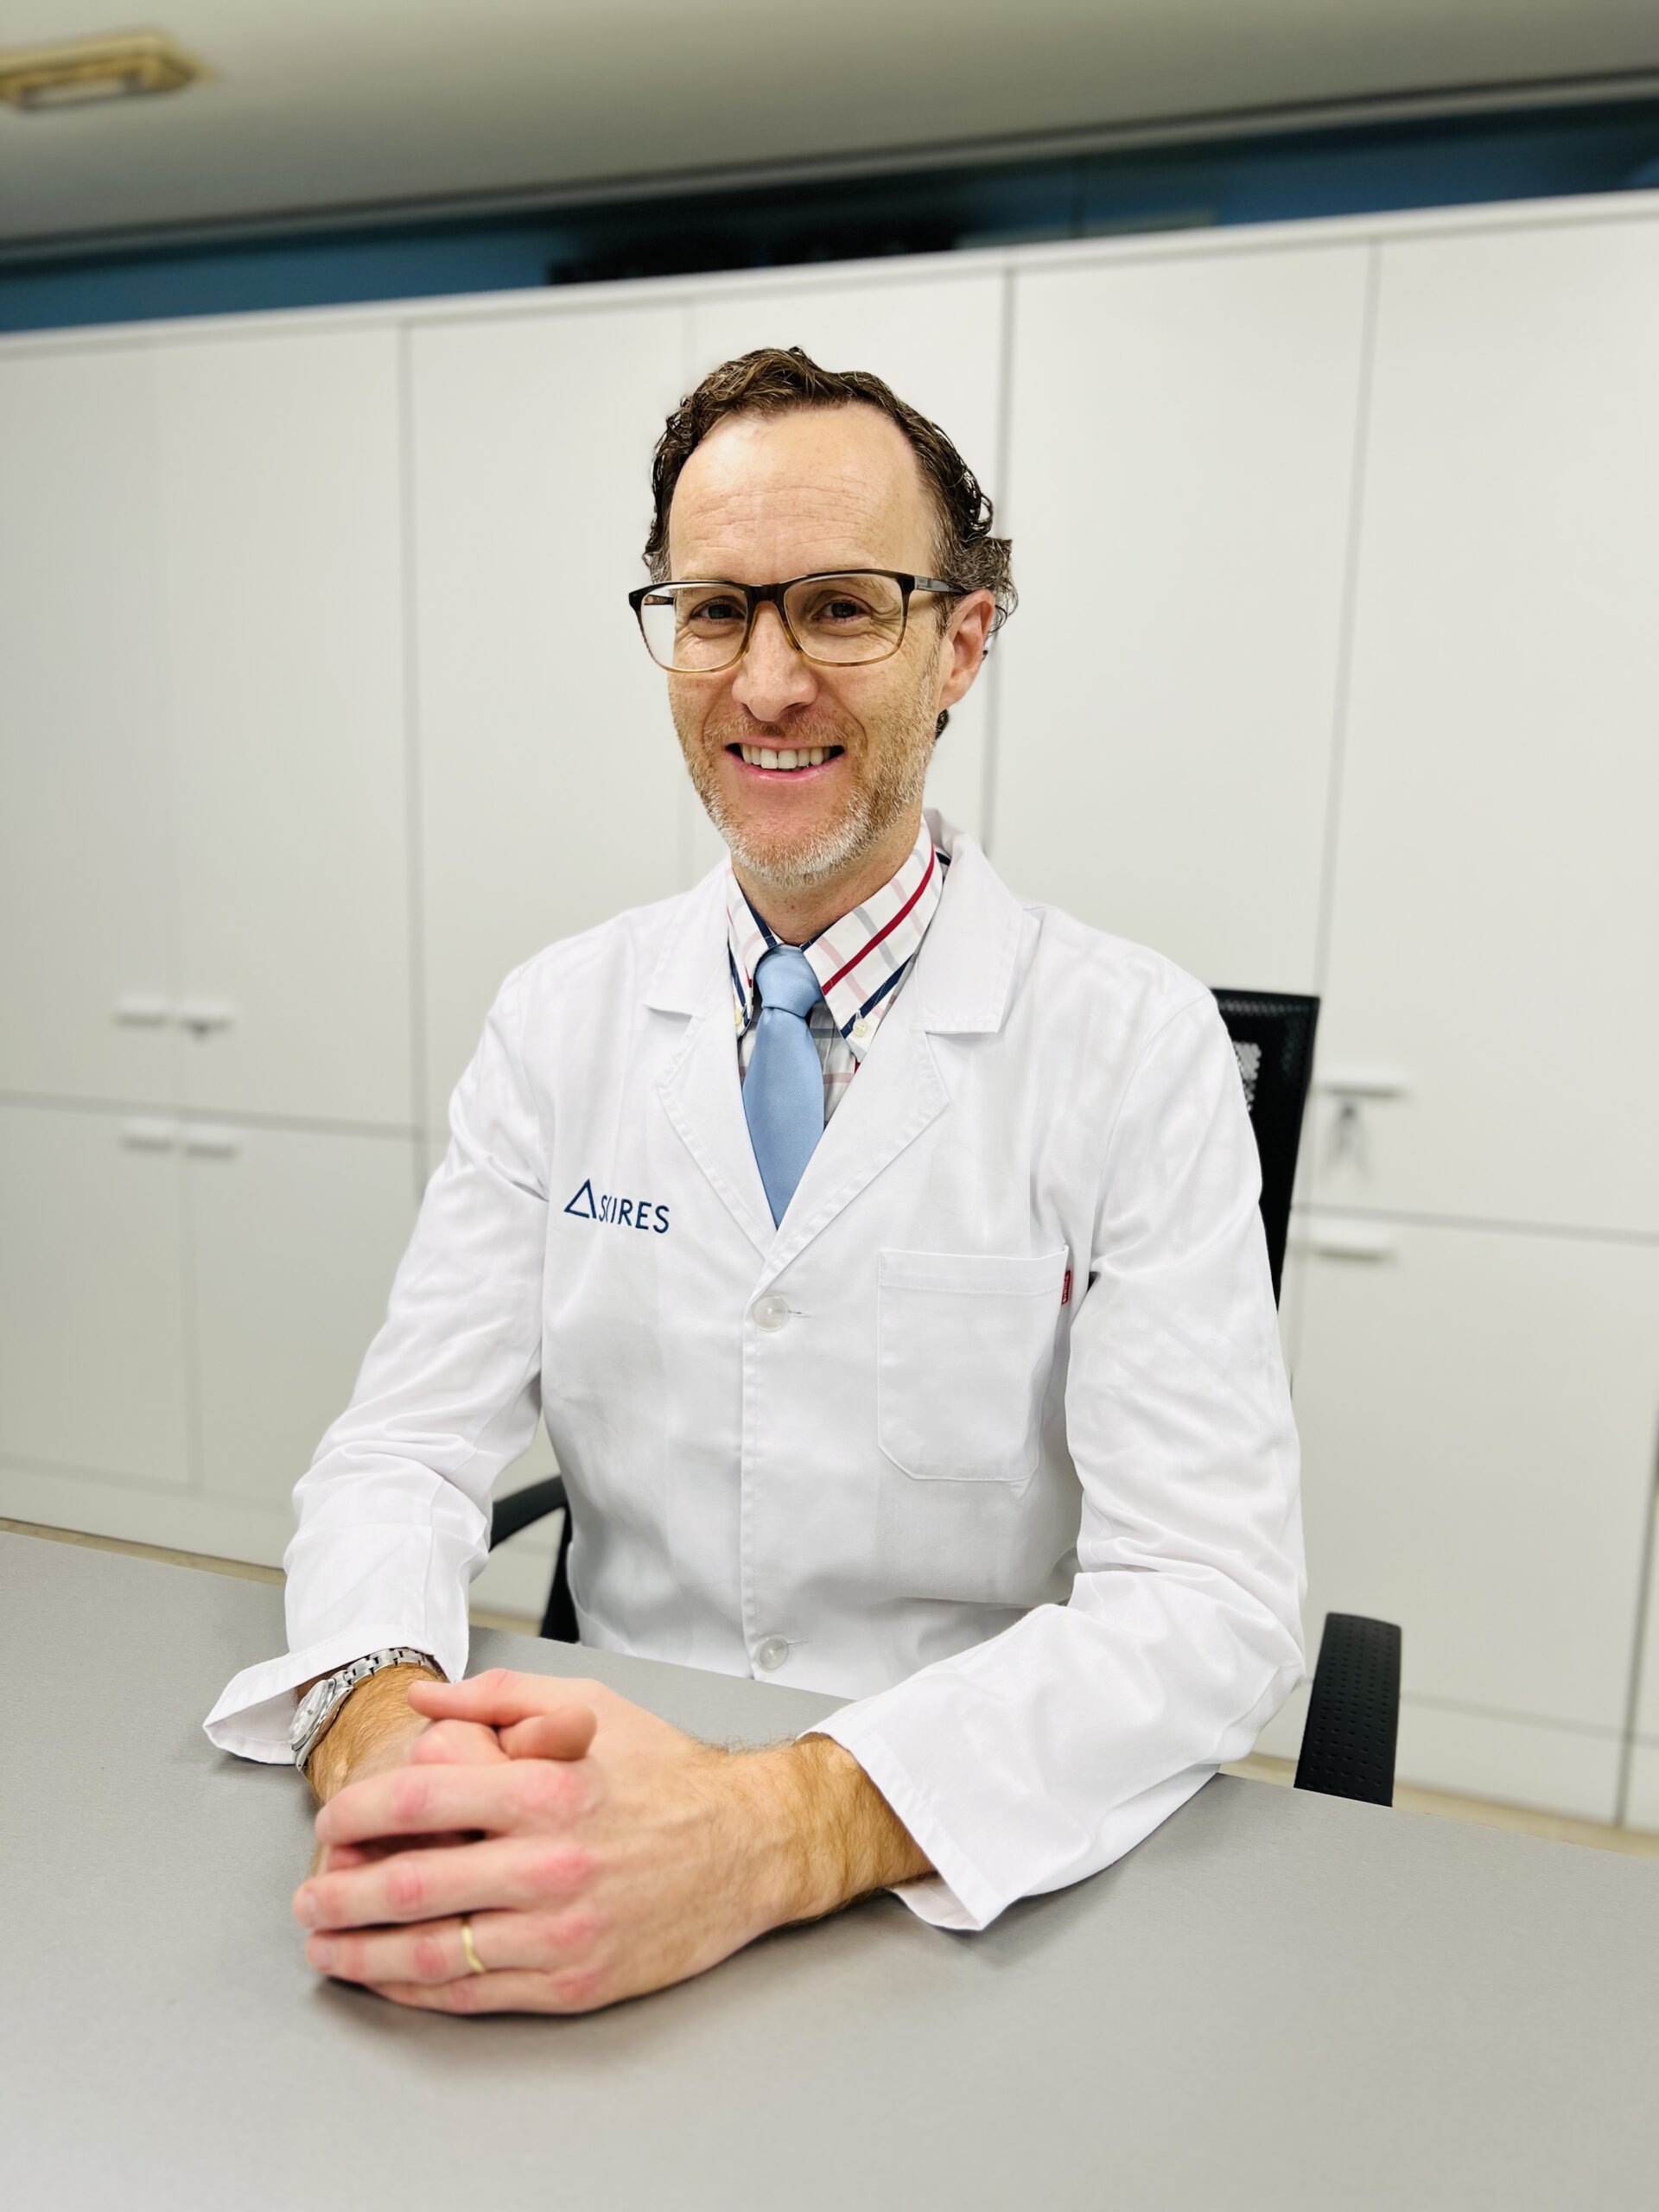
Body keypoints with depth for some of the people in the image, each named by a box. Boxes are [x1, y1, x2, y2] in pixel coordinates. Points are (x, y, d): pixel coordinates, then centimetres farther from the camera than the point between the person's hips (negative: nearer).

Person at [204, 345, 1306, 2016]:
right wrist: (380, 1722, -24)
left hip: (993, 1876, -1)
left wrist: (776, 1830, -31)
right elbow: (406, 1445, -3)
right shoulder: (558, 1023, 0)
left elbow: (1211, 1597, -17)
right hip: (610, 1798, 2)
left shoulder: (1136, 1047, -11)